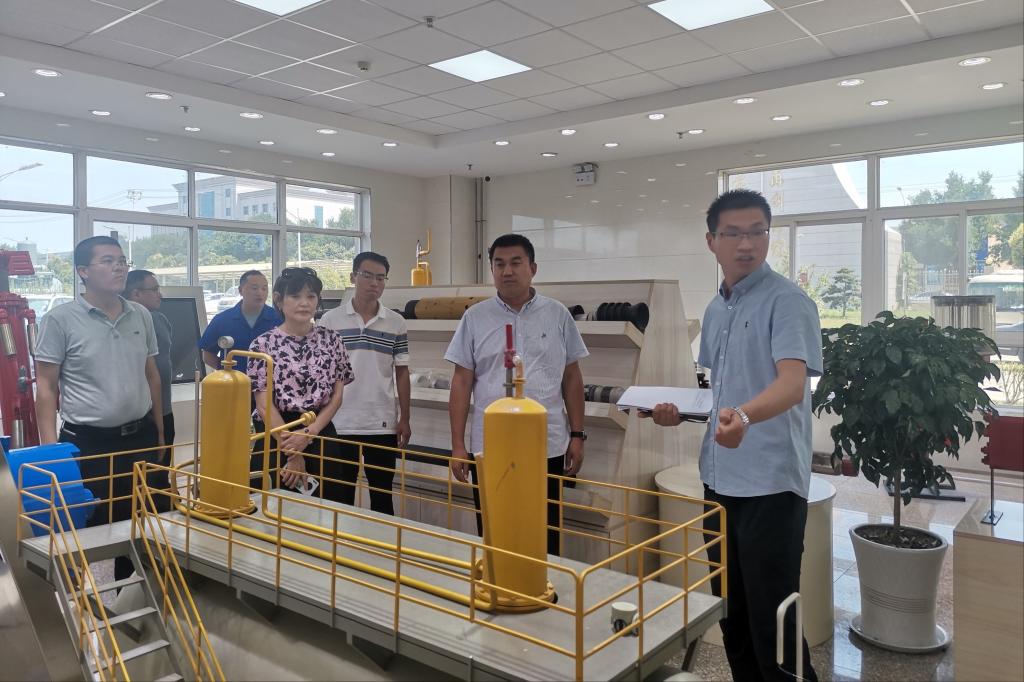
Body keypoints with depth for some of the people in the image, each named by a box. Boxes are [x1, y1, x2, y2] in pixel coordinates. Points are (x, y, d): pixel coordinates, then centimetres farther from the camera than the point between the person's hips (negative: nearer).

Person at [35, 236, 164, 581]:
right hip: (87, 443, -5)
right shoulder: (60, 319, -9)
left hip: (140, 437, 5)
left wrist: (159, 431, 13)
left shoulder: (141, 315, 5)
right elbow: (46, 388, -8)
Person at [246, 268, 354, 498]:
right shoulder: (263, 344, -3)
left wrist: (308, 434, -11)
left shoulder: (331, 339, 4)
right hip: (276, 437, -2)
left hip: (321, 436, 2)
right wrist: (293, 453, -11)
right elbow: (264, 405, -7)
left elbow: (336, 396, 3)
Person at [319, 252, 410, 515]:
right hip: (339, 424, -1)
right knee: (340, 496, 9)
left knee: (382, 495, 9)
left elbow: (401, 373, 6)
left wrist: (404, 419, 3)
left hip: (383, 424, 1)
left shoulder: (396, 323, 3)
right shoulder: (330, 320, 0)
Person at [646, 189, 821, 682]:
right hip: (718, 478, 8)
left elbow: (792, 383, -27)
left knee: (772, 622, 0)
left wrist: (743, 416, -46)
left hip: (771, 483, -7)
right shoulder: (714, 311, 11)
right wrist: (680, 411, 3)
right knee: (731, 614, 18)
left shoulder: (787, 301, -11)